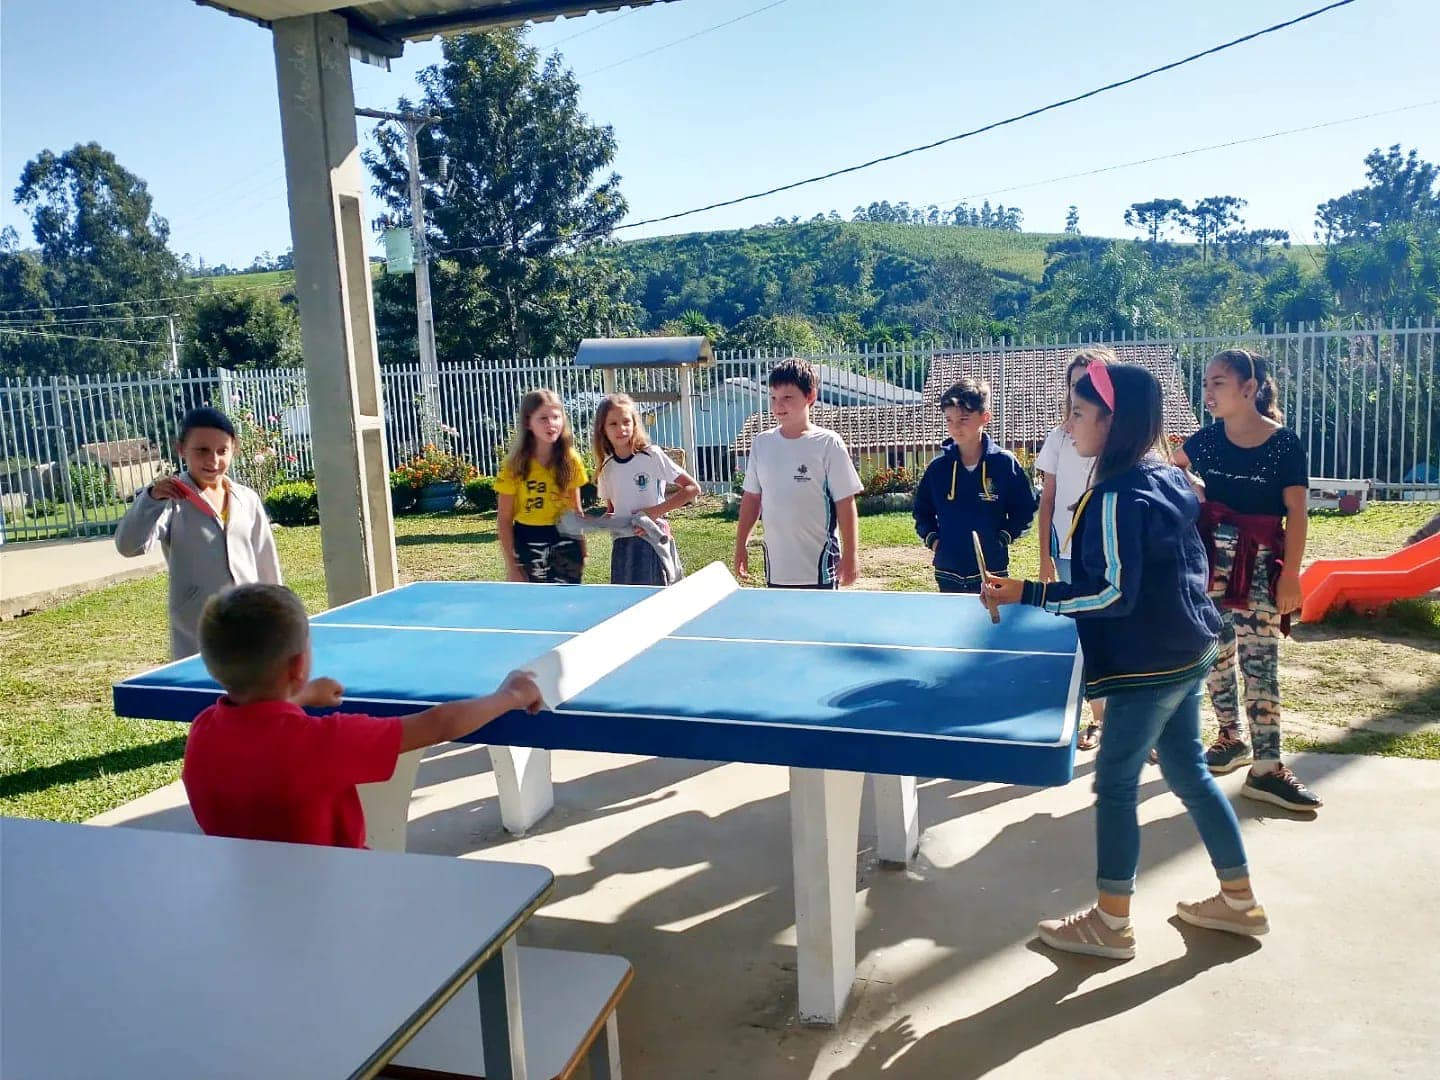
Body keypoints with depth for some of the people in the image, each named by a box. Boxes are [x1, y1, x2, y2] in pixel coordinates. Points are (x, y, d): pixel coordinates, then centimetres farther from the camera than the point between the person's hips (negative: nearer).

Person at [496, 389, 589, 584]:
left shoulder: (571, 460, 0)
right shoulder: (515, 465, -8)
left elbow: (575, 509, 10)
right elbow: (504, 519, -4)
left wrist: (582, 549, 8)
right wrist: (511, 564, -8)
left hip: (565, 543, 2)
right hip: (528, 545, -2)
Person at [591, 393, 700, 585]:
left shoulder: (652, 456, -8)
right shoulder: (606, 469, 8)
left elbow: (693, 489, -10)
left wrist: (656, 511, -17)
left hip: (652, 541, -5)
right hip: (622, 546, 5)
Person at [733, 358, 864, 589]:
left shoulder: (828, 444, -8)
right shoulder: (762, 443, 5)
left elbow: (845, 504, -7)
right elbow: (752, 498, 13)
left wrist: (850, 556, -9)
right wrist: (741, 545, 12)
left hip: (819, 569, -4)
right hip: (776, 568, 4)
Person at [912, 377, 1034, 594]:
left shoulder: (1005, 463, -5)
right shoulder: (937, 468, 2)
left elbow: (1024, 510, 2)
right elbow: (922, 512, 14)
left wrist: (1002, 539, -8)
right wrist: (932, 540, 0)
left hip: (992, 571, -2)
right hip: (948, 573, 2)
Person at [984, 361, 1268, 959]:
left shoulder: (1117, 497, -22)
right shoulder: (1169, 478, 7)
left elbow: (1113, 594, -26)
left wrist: (1027, 594, -24)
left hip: (1147, 663, -10)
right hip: (1188, 650, 10)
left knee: (1115, 784, 2)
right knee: (1188, 770, 20)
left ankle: (1110, 925, 14)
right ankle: (1239, 900, 32)